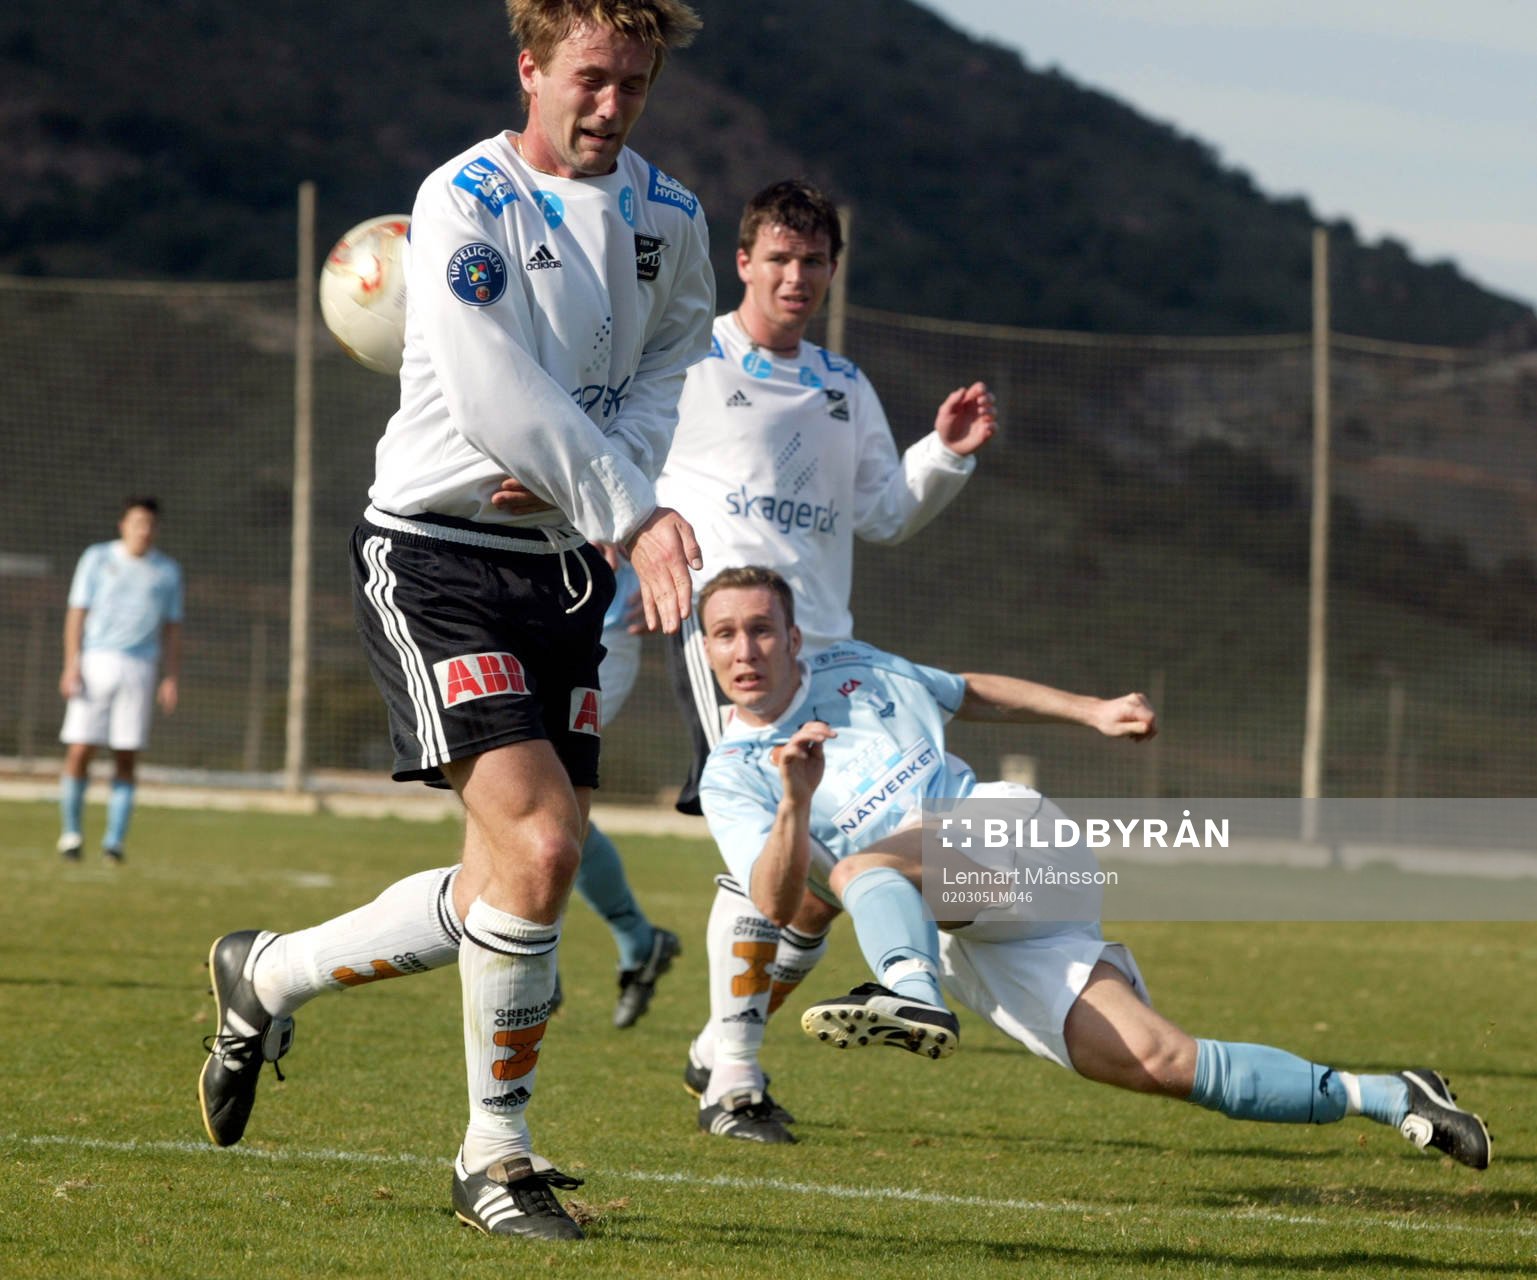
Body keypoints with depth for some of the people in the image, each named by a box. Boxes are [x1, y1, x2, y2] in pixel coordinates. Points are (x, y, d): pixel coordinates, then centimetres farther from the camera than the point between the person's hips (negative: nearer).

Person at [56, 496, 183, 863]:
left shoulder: (167, 571, 10)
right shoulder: (97, 559, 5)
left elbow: (172, 629, 13)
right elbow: (76, 613, 3)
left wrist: (172, 678, 4)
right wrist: (71, 665, -7)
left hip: (140, 667, 1)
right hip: (95, 663, -1)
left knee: (127, 759, -4)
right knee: (79, 751, -6)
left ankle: (114, 840, 1)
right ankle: (70, 833, 7)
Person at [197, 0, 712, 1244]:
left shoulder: (667, 217, 8)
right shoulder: (464, 201, -13)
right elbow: (499, 399, -20)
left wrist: (628, 475, 0)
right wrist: (632, 514, -20)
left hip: (565, 569, 7)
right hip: (437, 553, -7)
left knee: (507, 887, 6)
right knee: (538, 846, -20)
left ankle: (269, 975, 31)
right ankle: (498, 1152, -4)